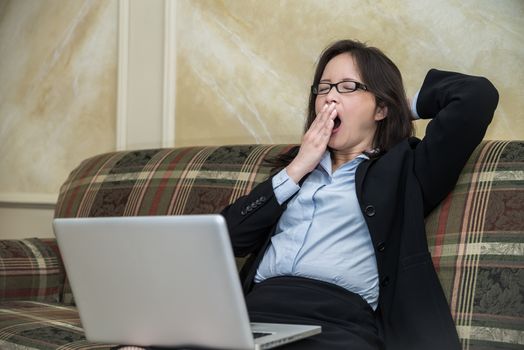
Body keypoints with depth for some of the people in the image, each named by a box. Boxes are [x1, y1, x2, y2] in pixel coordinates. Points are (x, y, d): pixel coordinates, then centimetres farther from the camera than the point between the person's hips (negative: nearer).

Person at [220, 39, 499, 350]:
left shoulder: (404, 169, 13)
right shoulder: (297, 168, 26)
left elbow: (477, 95, 2)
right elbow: (230, 238, 15)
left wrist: (409, 108, 19)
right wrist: (294, 171, 10)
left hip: (339, 323, -2)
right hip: (257, 312, 3)